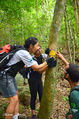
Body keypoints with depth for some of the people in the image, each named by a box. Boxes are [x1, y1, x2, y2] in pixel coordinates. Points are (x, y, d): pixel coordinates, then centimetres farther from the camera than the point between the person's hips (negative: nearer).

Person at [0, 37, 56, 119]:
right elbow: (37, 68, -16)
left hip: (10, 75, 11)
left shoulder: (26, 53, 9)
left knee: (16, 96, 17)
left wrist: (49, 65, 2)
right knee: (14, 100, -9)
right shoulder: (24, 53, -21)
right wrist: (47, 61, -5)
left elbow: (38, 69, 10)